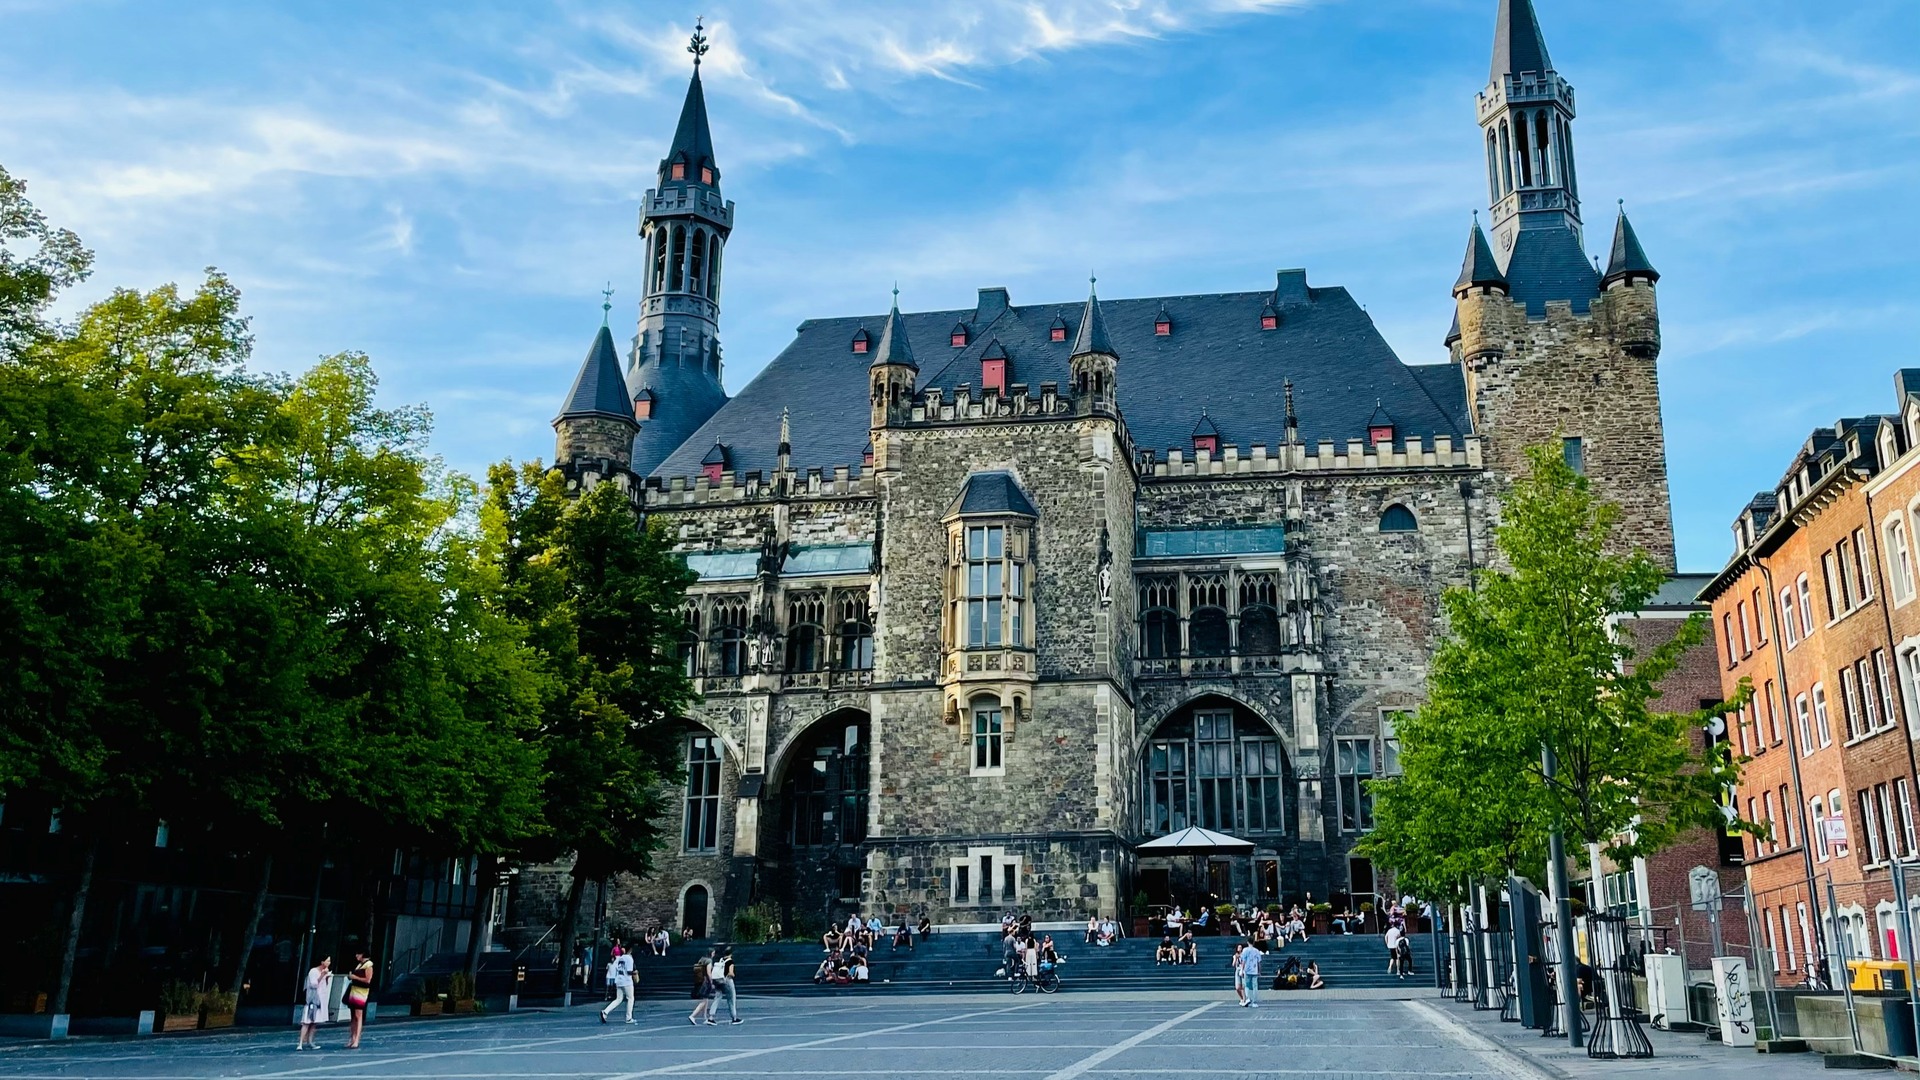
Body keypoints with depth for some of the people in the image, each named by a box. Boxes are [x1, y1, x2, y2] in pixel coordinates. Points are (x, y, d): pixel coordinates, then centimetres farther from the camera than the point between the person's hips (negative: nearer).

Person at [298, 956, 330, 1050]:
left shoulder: (325, 972, 12)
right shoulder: (313, 971, -10)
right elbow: (314, 984, -18)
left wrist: (327, 978, 0)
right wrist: (322, 975, -22)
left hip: (321, 999, 7)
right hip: (312, 999, -7)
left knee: (314, 1022, 6)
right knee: (307, 1022, -11)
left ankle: (309, 1042, 9)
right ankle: (301, 1043, -14)